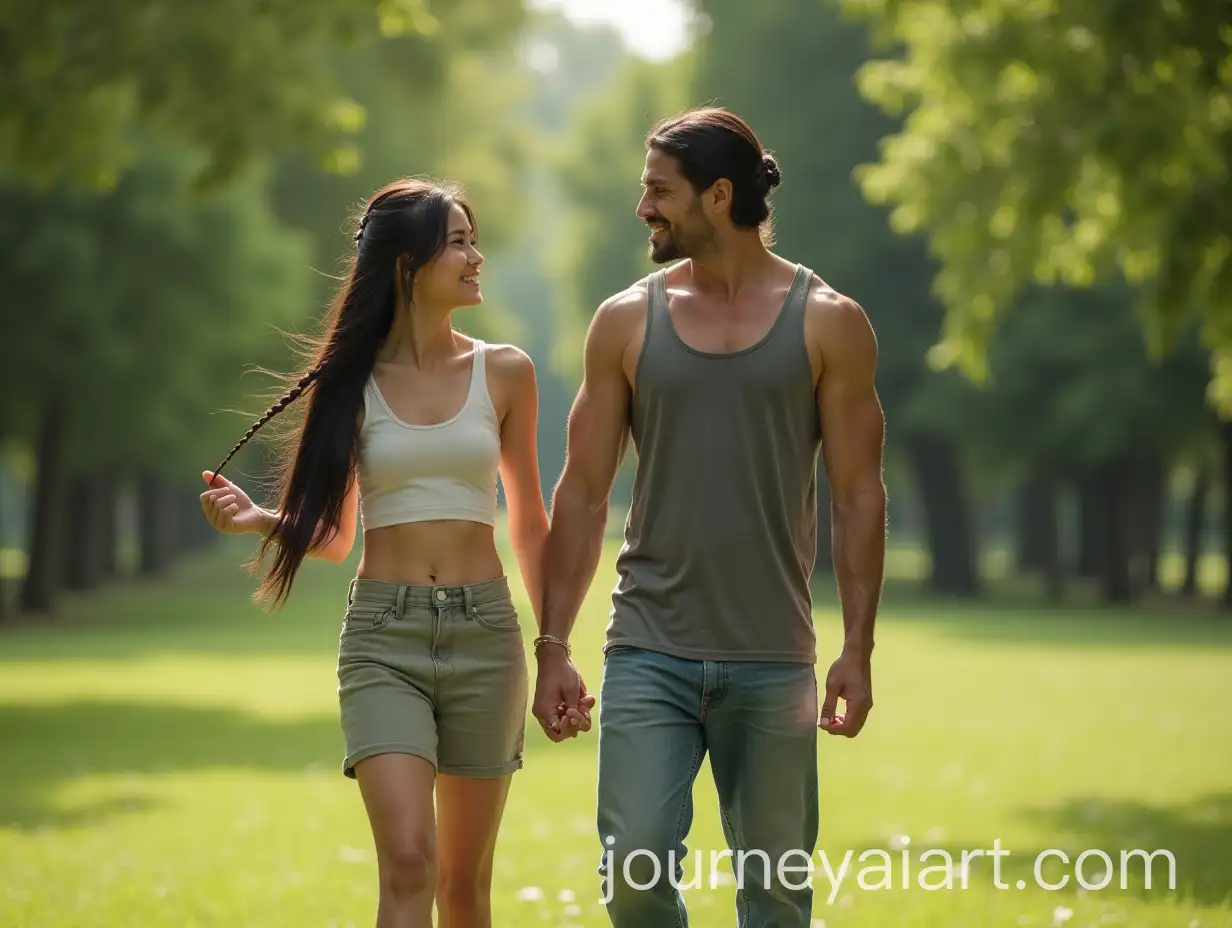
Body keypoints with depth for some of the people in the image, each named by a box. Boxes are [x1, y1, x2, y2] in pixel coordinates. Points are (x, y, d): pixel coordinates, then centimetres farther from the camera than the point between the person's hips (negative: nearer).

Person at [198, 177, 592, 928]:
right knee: (406, 863, -16)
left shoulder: (504, 373, 6)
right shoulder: (352, 381, 4)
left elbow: (530, 525, 12)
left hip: (484, 634, 2)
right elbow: (332, 535, 10)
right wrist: (257, 520, -10)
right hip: (385, 637, -2)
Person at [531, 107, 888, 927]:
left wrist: (858, 650, -5)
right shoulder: (627, 322, 5)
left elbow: (859, 495, 2)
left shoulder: (829, 323, 2)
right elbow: (583, 494, 7)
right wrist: (554, 647, 2)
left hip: (773, 664, -1)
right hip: (650, 652, 1)